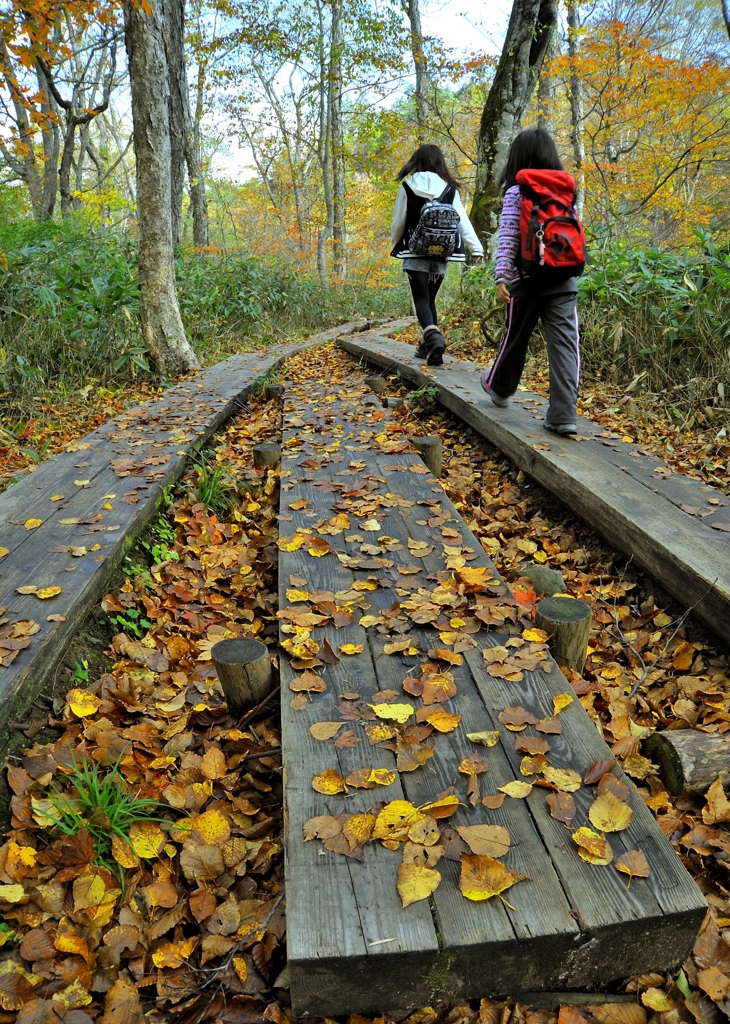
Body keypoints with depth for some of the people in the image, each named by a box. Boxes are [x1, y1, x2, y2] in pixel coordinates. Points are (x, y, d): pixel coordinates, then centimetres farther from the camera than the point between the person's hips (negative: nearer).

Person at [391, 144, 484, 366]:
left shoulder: (407, 187, -2)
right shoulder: (449, 189, 3)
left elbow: (398, 221, 3)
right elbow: (462, 220, -2)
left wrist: (395, 244, 19)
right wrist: (476, 247, -3)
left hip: (415, 252, -3)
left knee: (421, 299, -5)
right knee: (430, 298, 15)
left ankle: (432, 334, -32)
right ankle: (428, 347, 17)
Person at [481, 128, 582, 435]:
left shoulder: (517, 193, -3)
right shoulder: (567, 190, 10)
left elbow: (508, 238, -10)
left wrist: (501, 276, -11)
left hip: (527, 279, -2)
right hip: (564, 279, 3)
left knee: (515, 337, 16)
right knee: (564, 344, -5)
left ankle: (499, 388, 39)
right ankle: (564, 415, -12)